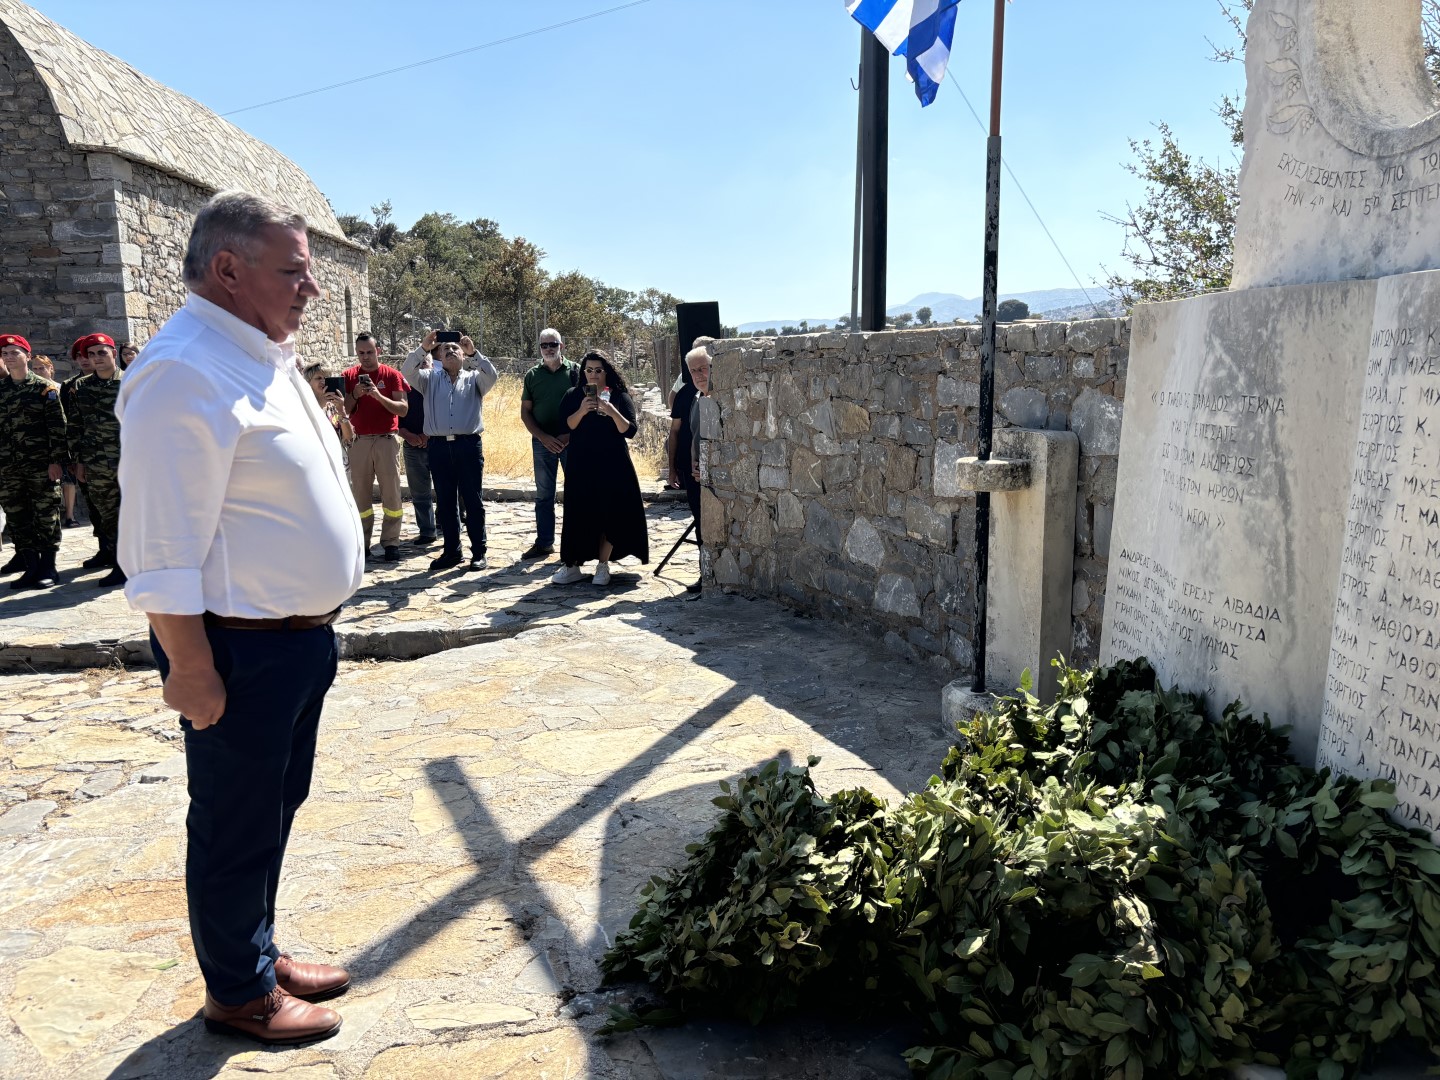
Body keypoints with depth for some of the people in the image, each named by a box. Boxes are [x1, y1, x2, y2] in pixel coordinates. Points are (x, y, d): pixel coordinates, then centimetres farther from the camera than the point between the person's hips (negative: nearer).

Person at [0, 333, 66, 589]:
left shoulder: (44, 388, -1)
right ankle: (30, 566, 14)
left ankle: (48, 568, 6)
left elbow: (58, 426, -6)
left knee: (46, 517, 0)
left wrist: (56, 460, -12)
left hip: (41, 465, -5)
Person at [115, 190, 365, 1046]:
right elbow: (162, 549, -23)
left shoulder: (263, 358, 12)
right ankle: (239, 993, 28)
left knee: (276, 807, 21)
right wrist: (192, 670, -21)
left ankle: (259, 952, 40)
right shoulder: (187, 373, -20)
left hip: (301, 636, 9)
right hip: (241, 650, -9)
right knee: (237, 827, 8)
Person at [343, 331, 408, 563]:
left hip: (386, 440, -2)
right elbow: (343, 411, 6)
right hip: (359, 441, 2)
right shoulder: (349, 376, 8)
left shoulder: (392, 375, 2)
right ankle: (362, 542, 10)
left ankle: (390, 542, 4)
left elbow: (403, 409, -6)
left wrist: (378, 395, -18)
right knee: (360, 493, 4)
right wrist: (355, 395, -12)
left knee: (391, 493, -2)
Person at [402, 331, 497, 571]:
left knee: (473, 500, 1)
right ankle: (452, 551, 16)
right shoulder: (430, 379, 14)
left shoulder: (474, 378, 11)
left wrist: (474, 352, -17)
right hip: (439, 446, 2)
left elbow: (492, 375, -9)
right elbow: (408, 371, -2)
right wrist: (423, 348, -15)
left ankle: (478, 552, 8)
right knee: (445, 502, 7)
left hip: (469, 445, -2)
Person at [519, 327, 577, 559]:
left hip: (572, 441, -2)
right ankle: (544, 542, 15)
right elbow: (525, 412, 7)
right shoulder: (532, 375, 7)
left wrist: (570, 436, -10)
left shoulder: (574, 371, 1)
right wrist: (544, 437, -7)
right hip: (543, 442, 2)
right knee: (543, 495, 8)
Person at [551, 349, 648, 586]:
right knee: (578, 514, 0)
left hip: (612, 466, 0)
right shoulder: (573, 396, 6)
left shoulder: (619, 396, 2)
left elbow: (630, 431, -7)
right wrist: (581, 411, -20)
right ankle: (572, 566, 7)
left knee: (610, 515, 1)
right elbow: (565, 427, -6)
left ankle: (603, 566, 12)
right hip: (581, 465, 1)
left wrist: (612, 412, -22)